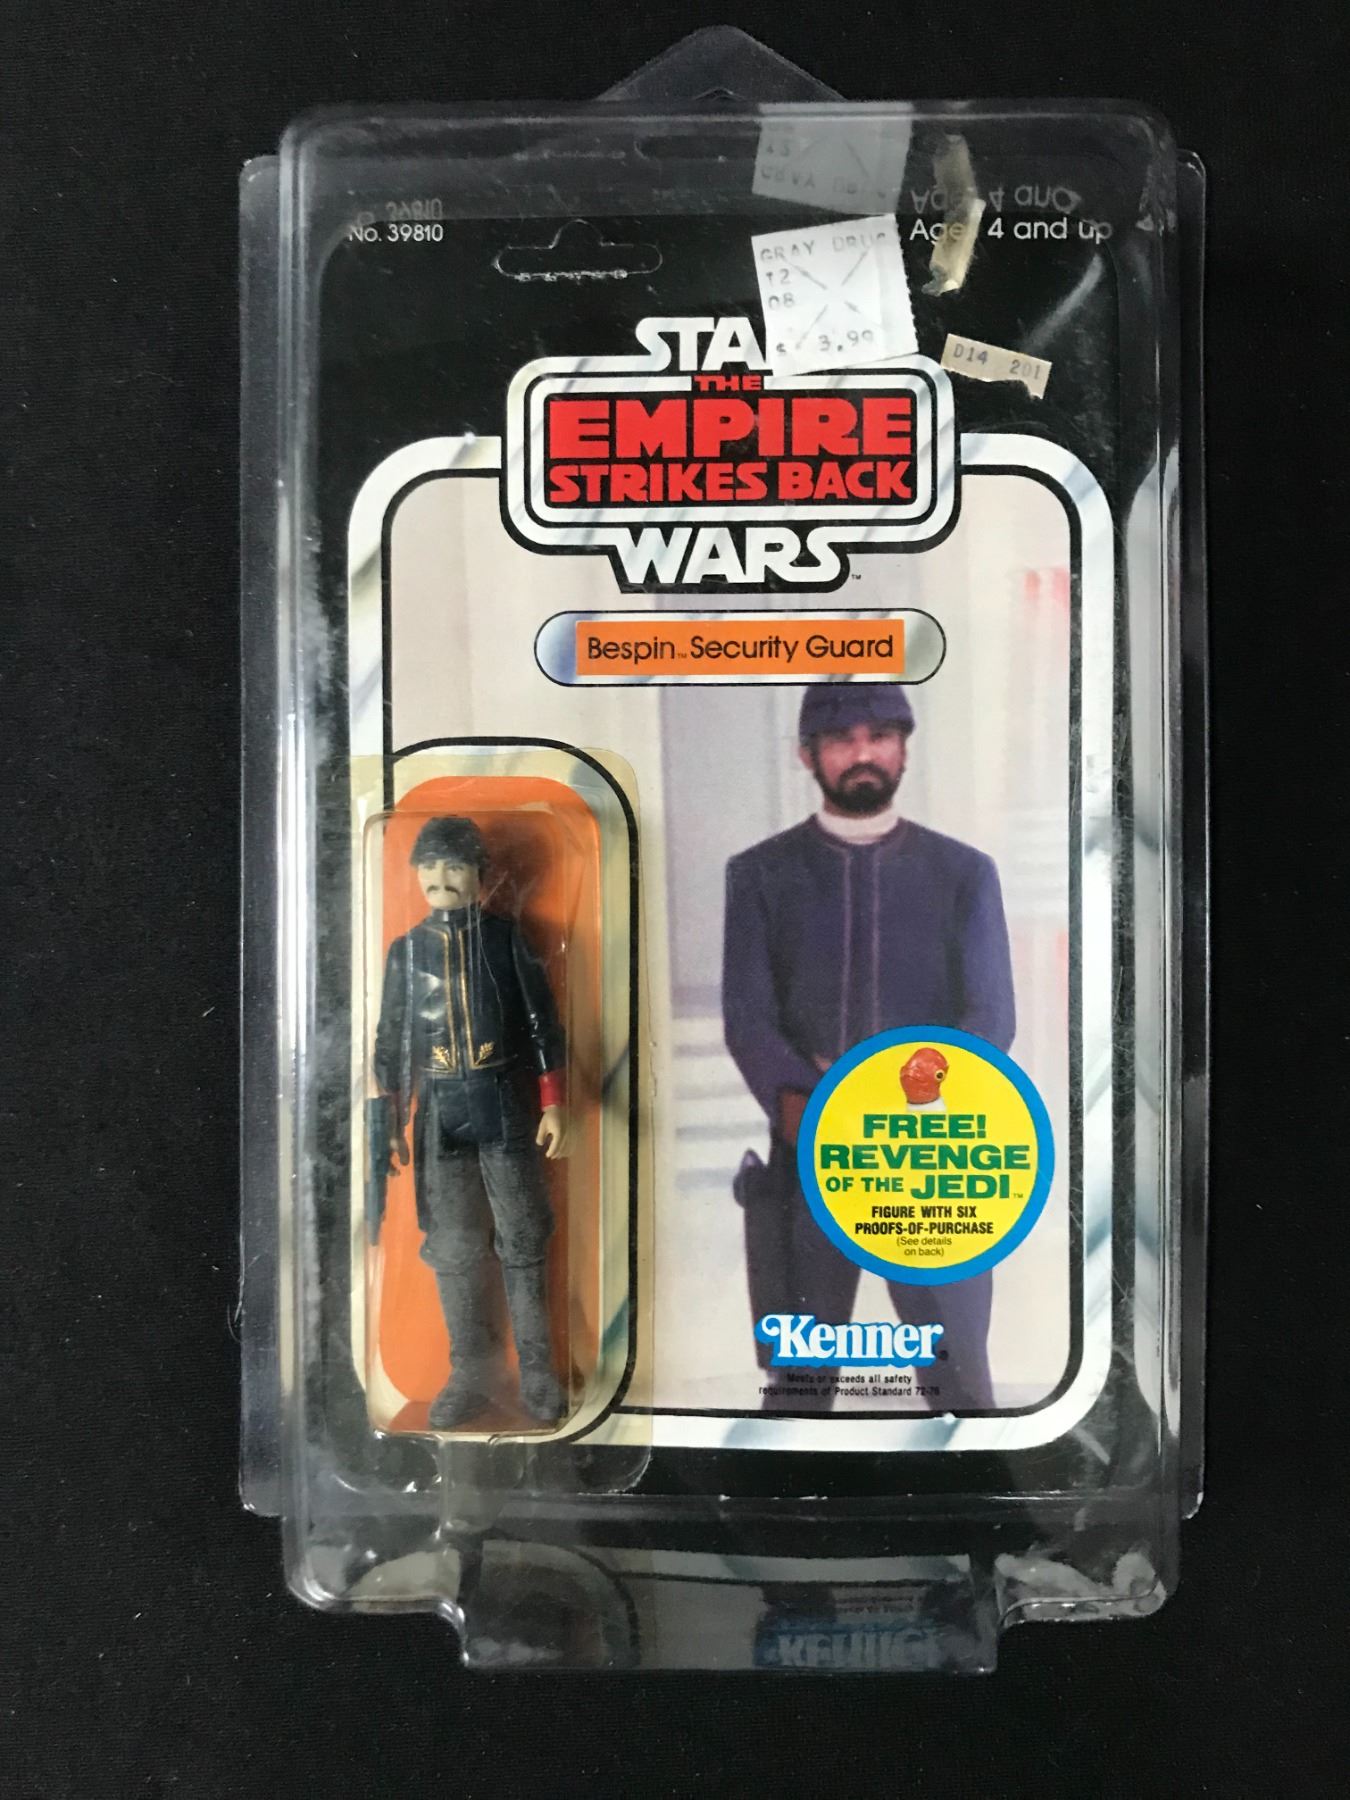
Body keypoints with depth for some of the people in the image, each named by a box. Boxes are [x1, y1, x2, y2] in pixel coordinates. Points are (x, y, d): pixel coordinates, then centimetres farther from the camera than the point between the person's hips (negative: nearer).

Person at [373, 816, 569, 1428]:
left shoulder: (506, 938, 1)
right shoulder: (405, 951, 8)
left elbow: (542, 1023, 1)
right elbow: (390, 1041, 11)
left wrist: (553, 1104, -5)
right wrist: (387, 1123, 7)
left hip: (504, 1103, -2)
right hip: (439, 1111, 2)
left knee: (522, 1242, 3)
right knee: (453, 1248, 5)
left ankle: (538, 1372, 14)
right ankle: (469, 1375, 17)